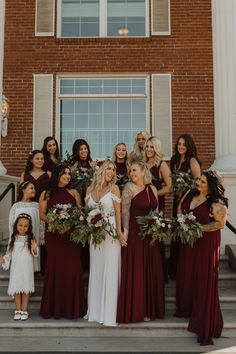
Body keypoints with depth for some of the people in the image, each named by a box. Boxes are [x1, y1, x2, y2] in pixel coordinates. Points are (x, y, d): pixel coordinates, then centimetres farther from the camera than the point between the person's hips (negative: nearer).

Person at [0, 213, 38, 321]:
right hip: (15, 268, 1)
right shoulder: (13, 238, 5)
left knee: (26, 289, 1)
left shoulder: (30, 238, 0)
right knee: (16, 289, 3)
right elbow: (9, 253, 8)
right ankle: (18, 310, 14)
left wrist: (34, 249, -22)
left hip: (27, 268, -1)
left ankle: (24, 310, 11)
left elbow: (35, 254, -1)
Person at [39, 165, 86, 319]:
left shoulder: (74, 193, 13)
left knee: (72, 268, -1)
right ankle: (54, 308, 8)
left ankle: (72, 307, 7)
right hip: (53, 235, -1)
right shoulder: (46, 194, 10)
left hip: (71, 234, 1)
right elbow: (42, 214, 4)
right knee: (55, 268, -1)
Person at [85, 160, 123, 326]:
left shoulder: (114, 189, -1)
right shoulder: (90, 189, 9)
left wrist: (119, 232, -12)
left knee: (110, 271, -2)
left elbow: (118, 212, -4)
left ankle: (109, 312, 6)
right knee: (95, 271, 9)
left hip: (111, 233, -4)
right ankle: (95, 310, 21)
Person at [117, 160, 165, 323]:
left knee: (151, 270, 9)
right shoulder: (129, 187, -4)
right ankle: (135, 310, 9)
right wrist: (125, 231, -20)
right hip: (134, 233, -5)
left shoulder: (153, 189, 10)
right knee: (135, 271, -1)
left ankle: (149, 308, 21)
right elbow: (125, 211, -10)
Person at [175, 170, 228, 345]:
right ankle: (187, 309, 35)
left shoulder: (217, 203, -16)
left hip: (206, 244, -6)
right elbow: (180, 210, 16)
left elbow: (220, 223, -18)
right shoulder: (190, 194, 4)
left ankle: (205, 326, 5)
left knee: (204, 281, -2)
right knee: (187, 275, 16)